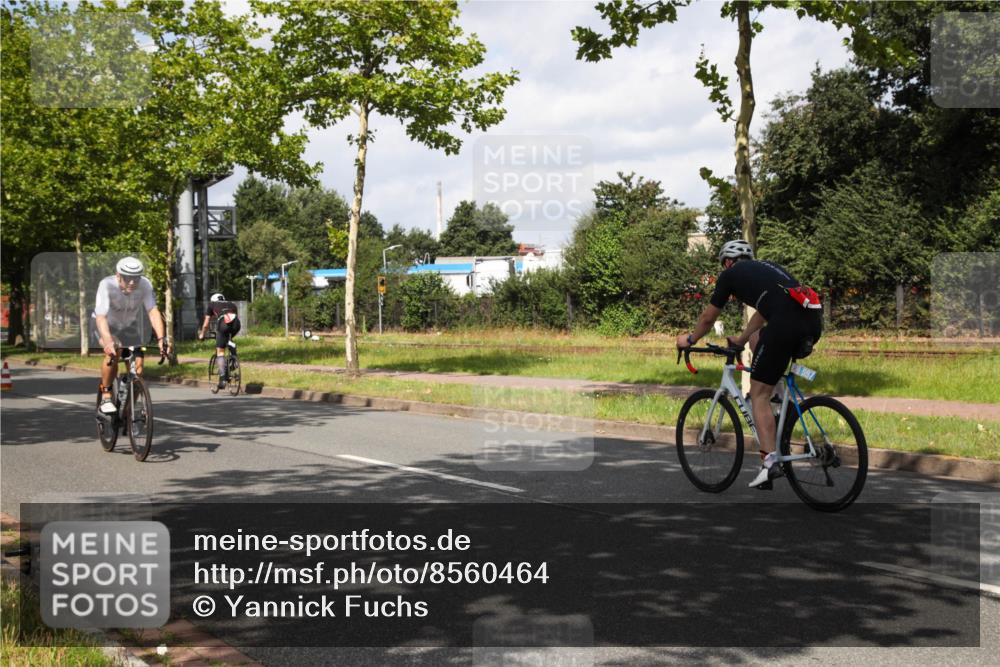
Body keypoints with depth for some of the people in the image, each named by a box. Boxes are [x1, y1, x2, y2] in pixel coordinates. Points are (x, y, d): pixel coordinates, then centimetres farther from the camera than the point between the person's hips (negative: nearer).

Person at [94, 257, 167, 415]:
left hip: (130, 326, 3)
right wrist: (108, 342, -57)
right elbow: (101, 317, -42)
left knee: (137, 370, -9)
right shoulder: (107, 285, -34)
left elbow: (153, 311, -32)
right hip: (107, 324, -3)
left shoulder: (145, 285, -28)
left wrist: (161, 339, -46)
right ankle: (106, 398, -16)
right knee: (113, 353, -32)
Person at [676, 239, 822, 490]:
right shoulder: (766, 268, 36)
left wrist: (689, 339, 44)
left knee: (759, 394, 3)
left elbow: (708, 317, 27)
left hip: (787, 324, -7)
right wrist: (740, 340, 61)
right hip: (814, 322, 7)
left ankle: (769, 461, -6)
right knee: (758, 340, 33)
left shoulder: (731, 274, 18)